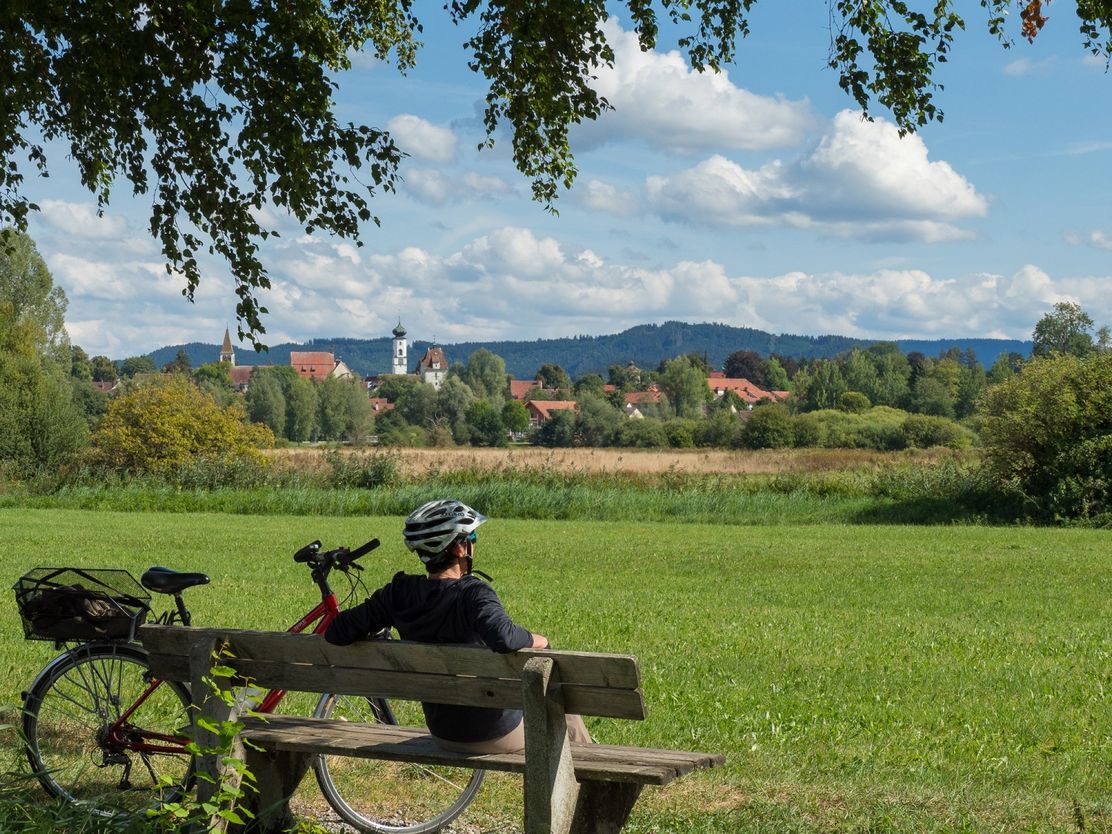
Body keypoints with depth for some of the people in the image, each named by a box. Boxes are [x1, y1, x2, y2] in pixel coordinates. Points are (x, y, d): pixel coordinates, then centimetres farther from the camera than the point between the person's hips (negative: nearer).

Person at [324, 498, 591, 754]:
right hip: (494, 735, -6)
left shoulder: (399, 593, -9)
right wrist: (535, 640, -24)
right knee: (568, 717, 22)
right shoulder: (473, 593, -25)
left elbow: (336, 633, -10)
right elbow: (503, 638, -44)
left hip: (443, 734, 6)